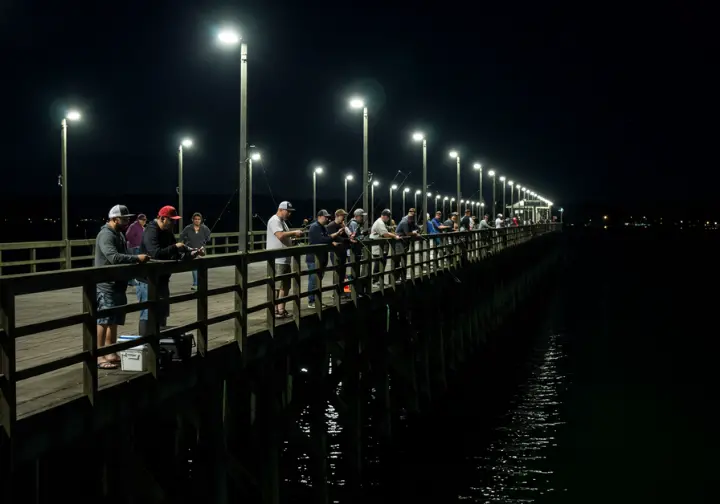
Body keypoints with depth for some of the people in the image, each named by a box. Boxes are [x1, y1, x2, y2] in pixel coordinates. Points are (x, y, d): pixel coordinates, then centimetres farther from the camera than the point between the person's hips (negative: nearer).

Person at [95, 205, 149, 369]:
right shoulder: (106, 235, -16)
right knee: (103, 321, -7)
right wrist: (137, 258, -29)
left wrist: (136, 259, 1)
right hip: (106, 286, -10)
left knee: (114, 321, 13)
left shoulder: (119, 234, 16)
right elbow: (114, 257, -29)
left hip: (118, 285, 10)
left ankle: (111, 354, 20)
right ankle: (99, 357, -4)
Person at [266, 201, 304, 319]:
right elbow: (280, 235, -26)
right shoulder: (274, 220, -13)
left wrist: (294, 235, 9)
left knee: (286, 286, 13)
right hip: (277, 260, -11)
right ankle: (275, 311, -5)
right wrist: (294, 232, -17)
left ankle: (281, 310, 19)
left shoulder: (282, 221, 20)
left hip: (284, 259, 11)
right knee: (278, 286, -8)